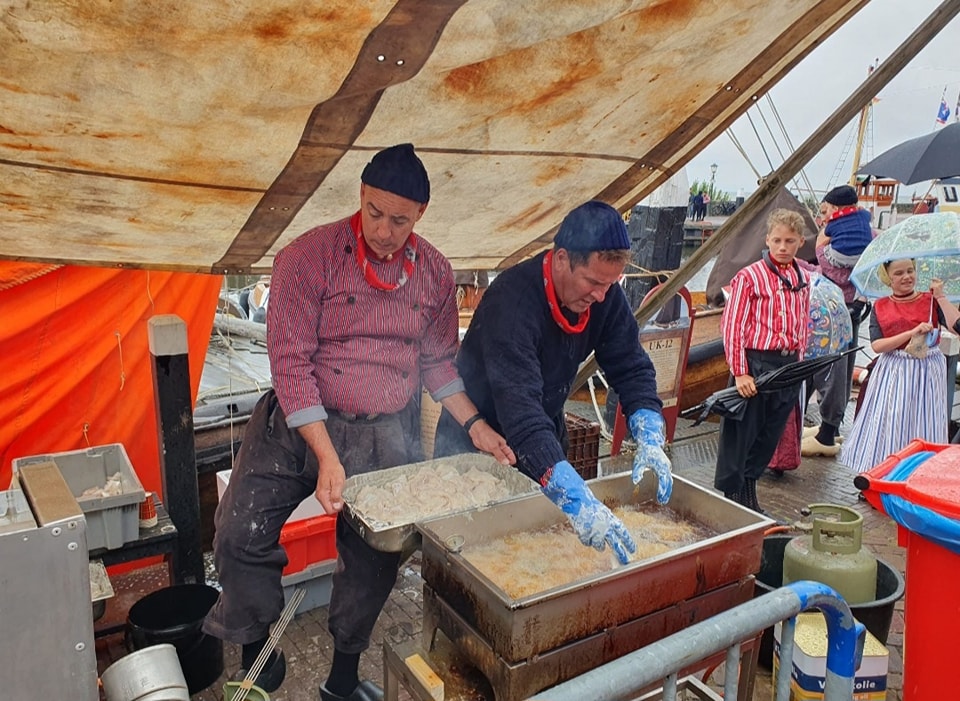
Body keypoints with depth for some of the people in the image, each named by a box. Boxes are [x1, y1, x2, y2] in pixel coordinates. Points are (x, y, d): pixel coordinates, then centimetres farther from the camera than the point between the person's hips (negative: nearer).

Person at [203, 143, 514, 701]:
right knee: (240, 539, -9)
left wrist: (476, 426, 0)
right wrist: (326, 457, -23)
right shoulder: (309, 258, -13)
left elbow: (439, 361, 12)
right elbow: (291, 362, -16)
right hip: (302, 423, -2)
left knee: (376, 561, 8)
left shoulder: (435, 272, 1)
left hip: (388, 435, 3)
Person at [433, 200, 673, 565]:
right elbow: (519, 408, -43)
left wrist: (651, 440, -25)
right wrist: (578, 500, -50)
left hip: (545, 435, 6)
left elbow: (632, 370, -7)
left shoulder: (606, 296, -14)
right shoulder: (512, 298, -34)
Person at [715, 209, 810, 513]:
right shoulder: (749, 277, -9)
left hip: (788, 365, 6)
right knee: (740, 434, 2)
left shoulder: (802, 279, 9)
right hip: (755, 364, -6)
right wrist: (740, 372, -15)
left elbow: (802, 326, 18)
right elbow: (732, 326, -12)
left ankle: (749, 497, 29)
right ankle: (728, 496, 16)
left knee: (768, 437, 14)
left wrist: (798, 362, 11)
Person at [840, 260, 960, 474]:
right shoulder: (880, 307, 4)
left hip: (927, 372, 0)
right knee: (888, 425, 2)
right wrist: (912, 333, -17)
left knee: (922, 428, 3)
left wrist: (941, 296, -11)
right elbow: (876, 345, -7)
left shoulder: (931, 301, 3)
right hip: (893, 373, 0)